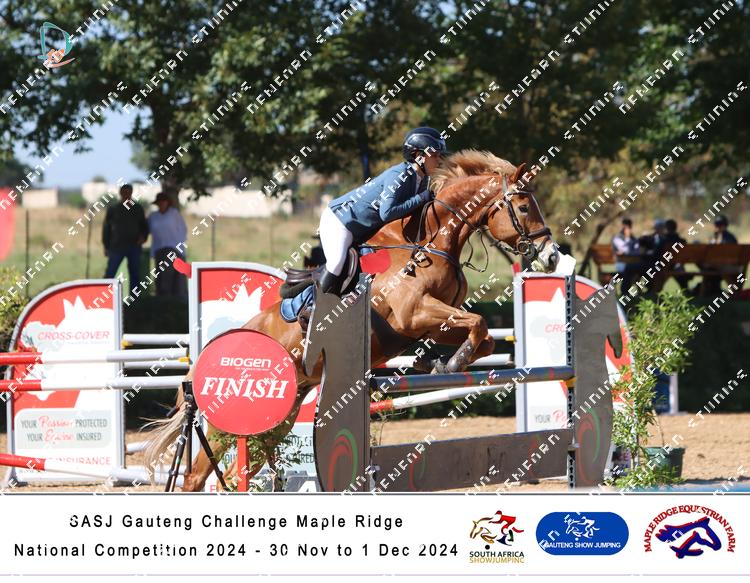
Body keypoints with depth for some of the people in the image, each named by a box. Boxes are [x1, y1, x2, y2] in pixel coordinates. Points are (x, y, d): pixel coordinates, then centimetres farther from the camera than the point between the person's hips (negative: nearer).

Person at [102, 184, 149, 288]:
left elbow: (144, 225, 17)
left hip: (134, 246, 2)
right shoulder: (113, 209, 6)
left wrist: (143, 236, -4)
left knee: (135, 274, 3)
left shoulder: (137, 209, 10)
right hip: (116, 246, -2)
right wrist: (106, 247, 4)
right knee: (109, 273, -8)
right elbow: (106, 228, 9)